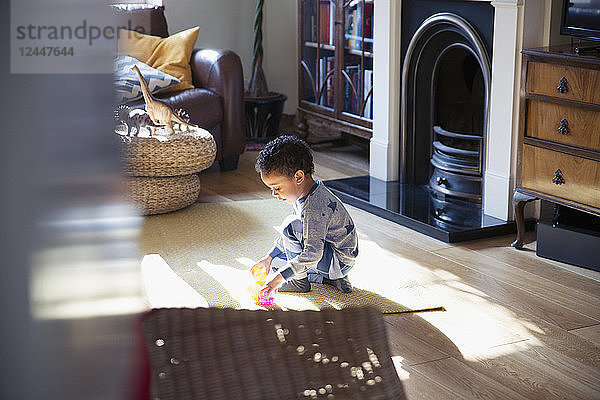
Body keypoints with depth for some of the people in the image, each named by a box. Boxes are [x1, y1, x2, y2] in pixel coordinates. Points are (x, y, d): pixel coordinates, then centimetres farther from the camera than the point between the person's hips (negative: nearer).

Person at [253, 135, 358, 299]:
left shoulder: (314, 209, -31)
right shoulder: (303, 195, 2)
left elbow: (312, 254, -36)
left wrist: (278, 279, -37)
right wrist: (269, 257, 14)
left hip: (341, 261, -11)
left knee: (290, 226, -23)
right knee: (276, 260, 16)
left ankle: (299, 281, -7)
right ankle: (329, 277, 8)